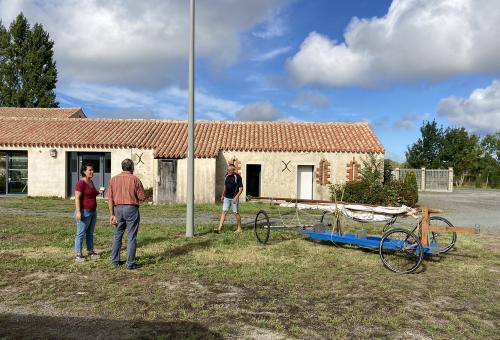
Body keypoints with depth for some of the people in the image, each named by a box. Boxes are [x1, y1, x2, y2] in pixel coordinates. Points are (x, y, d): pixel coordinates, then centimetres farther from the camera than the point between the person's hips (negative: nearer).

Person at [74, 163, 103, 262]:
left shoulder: (91, 182, 12)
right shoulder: (81, 183, -14)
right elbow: (77, 198, -20)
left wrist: (97, 192, 10)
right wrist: (78, 212, -25)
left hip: (93, 211, 9)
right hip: (84, 212, -9)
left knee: (90, 233, 14)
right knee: (80, 234, -3)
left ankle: (90, 251, 23)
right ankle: (78, 254, 3)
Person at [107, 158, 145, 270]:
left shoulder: (113, 179, 3)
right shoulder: (135, 179, -7)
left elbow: (110, 199, 0)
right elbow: (142, 197, -7)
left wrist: (112, 214, 3)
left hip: (118, 209, 4)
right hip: (131, 209, -4)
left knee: (117, 235, 18)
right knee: (132, 237, 1)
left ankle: (115, 260, 25)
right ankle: (130, 263, 4)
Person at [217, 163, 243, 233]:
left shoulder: (237, 177, -13)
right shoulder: (226, 176, 5)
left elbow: (241, 188, -13)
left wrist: (236, 197, -21)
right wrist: (223, 195, 17)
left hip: (234, 198, -5)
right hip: (226, 198, 5)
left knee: (236, 213, 4)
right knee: (224, 212, 0)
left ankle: (239, 228, 18)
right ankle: (219, 228, -2)